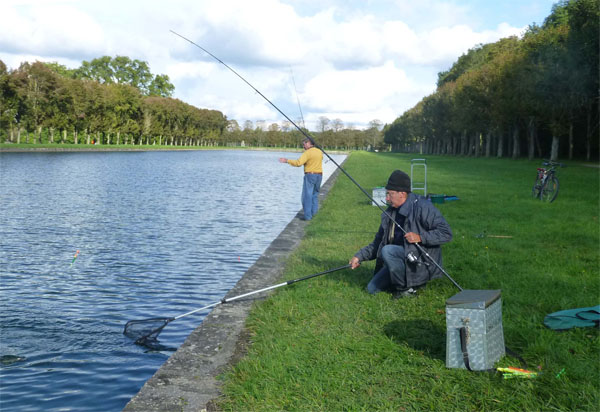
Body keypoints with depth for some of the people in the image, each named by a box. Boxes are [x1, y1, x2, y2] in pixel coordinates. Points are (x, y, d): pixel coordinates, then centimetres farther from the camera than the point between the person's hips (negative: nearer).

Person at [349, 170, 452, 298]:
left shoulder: (422, 207, -14)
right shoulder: (390, 213, 10)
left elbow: (446, 233, -18)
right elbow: (377, 243, 16)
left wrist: (420, 237, -29)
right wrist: (359, 257, 4)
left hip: (423, 263, -8)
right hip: (400, 257, 8)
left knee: (388, 251, -31)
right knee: (372, 289, 2)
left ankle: (407, 288, -14)